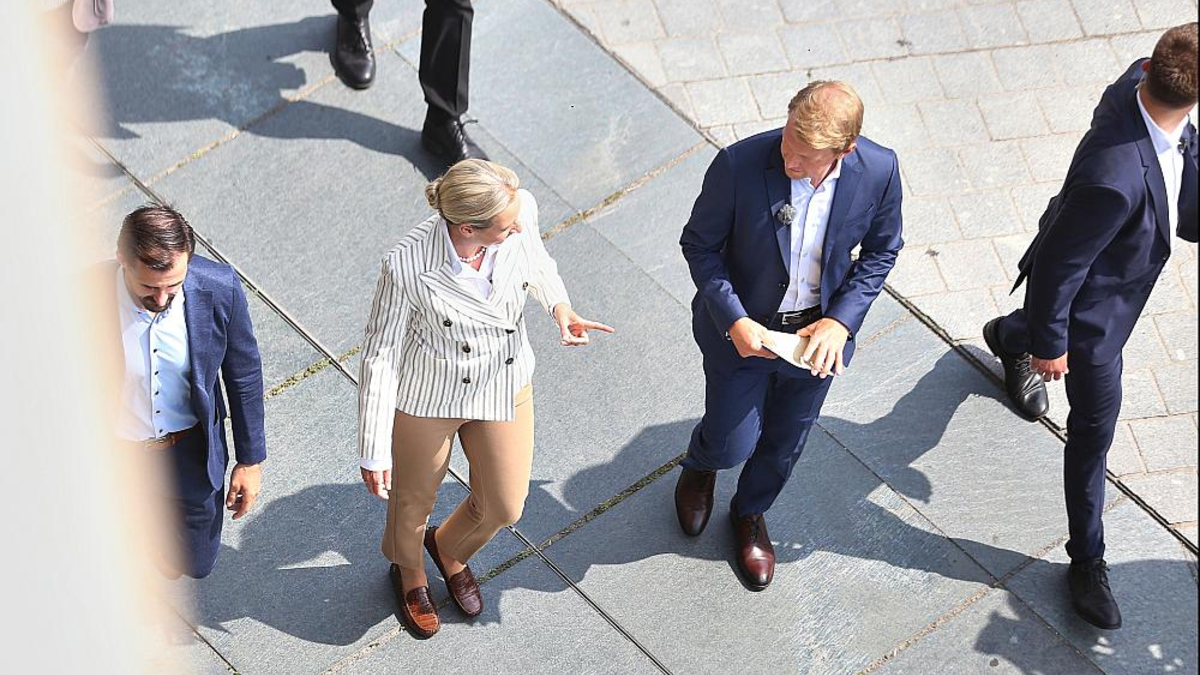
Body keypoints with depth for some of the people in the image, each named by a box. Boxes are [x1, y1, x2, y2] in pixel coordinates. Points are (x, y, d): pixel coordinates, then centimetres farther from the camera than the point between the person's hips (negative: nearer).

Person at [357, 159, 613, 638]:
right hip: (428, 397, -4)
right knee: (414, 500, 24)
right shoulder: (408, 266, -36)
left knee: (504, 507, 21)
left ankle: (449, 549, 58)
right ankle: (409, 572, 60)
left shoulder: (520, 208, -26)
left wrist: (559, 305, -19)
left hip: (505, 385, 4)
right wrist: (374, 451, -17)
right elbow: (380, 354, -21)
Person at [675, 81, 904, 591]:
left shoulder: (879, 171, -23)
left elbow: (882, 250, -4)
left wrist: (842, 320, -15)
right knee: (733, 445, 9)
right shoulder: (739, 165, -30)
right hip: (743, 328, -2)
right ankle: (700, 466, 50)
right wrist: (733, 320, -25)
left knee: (785, 444, 21)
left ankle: (750, 513, 54)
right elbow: (700, 245, -14)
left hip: (819, 334, 2)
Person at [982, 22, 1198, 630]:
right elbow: (1058, 269, -31)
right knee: (1094, 428, 11)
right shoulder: (1113, 177, -48)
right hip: (1091, 306, -8)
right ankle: (1087, 561, 32)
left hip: (1122, 277, 8)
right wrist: (1050, 345, -17)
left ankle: (1009, 337, 76)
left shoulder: (1140, 78, -26)